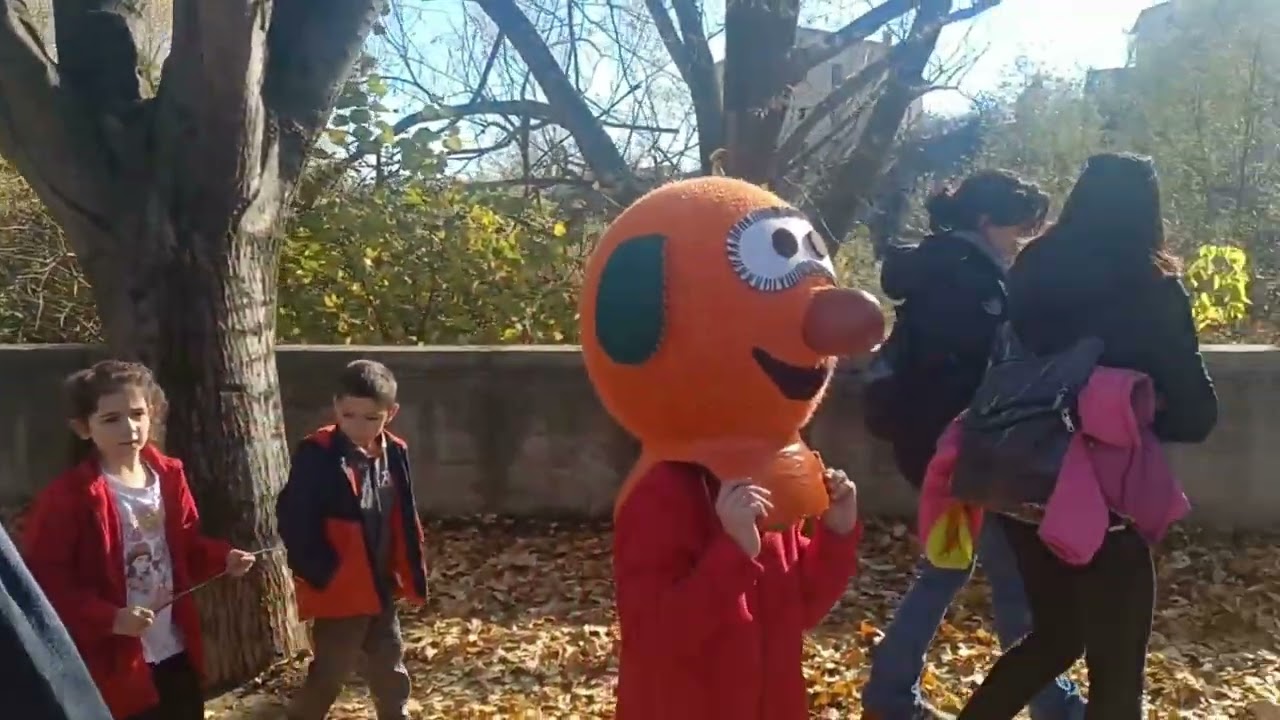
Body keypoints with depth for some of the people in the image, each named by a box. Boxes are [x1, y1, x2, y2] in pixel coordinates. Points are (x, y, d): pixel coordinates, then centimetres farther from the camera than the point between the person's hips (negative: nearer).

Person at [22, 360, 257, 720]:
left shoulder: (169, 476, 2)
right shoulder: (66, 497, -16)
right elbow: (44, 582, -16)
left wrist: (223, 558, -6)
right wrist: (109, 618, -25)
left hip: (175, 651, 6)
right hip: (112, 662, -6)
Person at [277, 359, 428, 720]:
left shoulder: (394, 453, 0)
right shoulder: (317, 454, -18)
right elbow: (293, 519, -18)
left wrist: (413, 572, 7)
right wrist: (320, 571, -20)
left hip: (382, 588, 6)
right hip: (338, 590, -6)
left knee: (392, 676, 21)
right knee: (328, 676, 7)